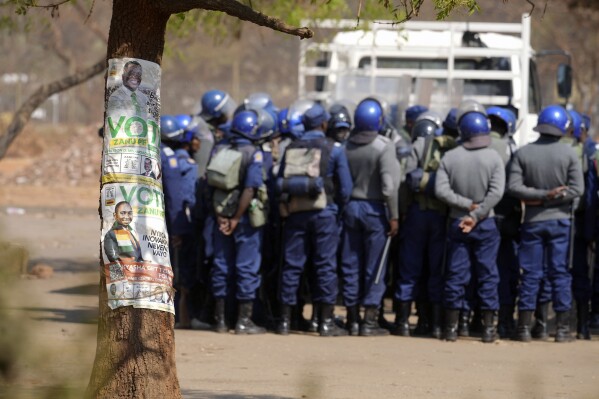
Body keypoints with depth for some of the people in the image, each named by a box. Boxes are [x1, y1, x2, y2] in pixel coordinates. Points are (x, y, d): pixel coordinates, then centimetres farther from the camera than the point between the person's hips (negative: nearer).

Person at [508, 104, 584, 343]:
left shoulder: (523, 153, -3)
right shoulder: (568, 153, -5)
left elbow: (514, 187, -11)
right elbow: (577, 188, -10)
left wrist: (539, 196, -10)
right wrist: (549, 198, -9)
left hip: (532, 221, 1)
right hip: (560, 220, -1)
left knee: (530, 274, 5)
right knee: (560, 273, 4)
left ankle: (524, 328, 4)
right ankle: (562, 328, 3)